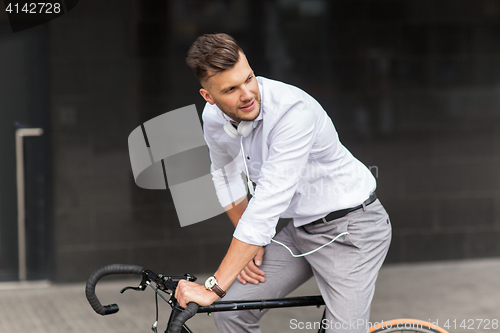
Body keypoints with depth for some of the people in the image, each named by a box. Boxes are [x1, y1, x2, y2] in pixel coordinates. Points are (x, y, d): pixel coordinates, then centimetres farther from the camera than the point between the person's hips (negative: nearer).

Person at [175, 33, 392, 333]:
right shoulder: (214, 120, -7)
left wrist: (214, 287, -36)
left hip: (350, 228, -6)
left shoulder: (294, 110, -31)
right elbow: (226, 175, 15)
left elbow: (268, 205, -36)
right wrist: (247, 246, 5)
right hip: (301, 229, 7)